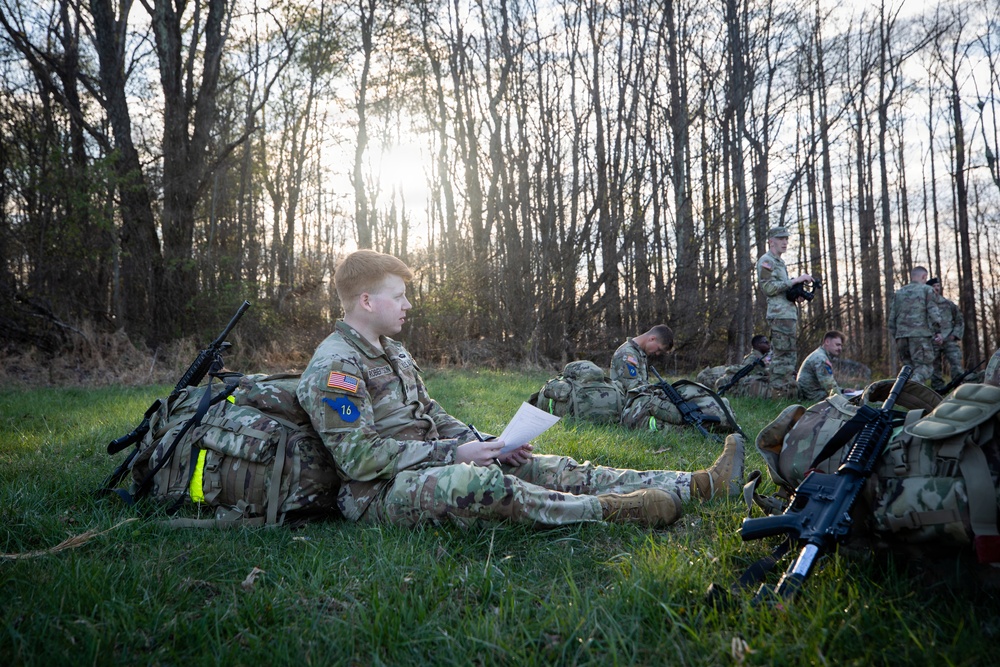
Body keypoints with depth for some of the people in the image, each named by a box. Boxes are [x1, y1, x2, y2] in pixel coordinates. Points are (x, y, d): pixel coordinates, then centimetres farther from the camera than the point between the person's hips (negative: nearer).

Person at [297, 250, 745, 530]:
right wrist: (454, 454, -21)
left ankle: (698, 484, -11)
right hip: (379, 493, -8)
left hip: (427, 467, 8)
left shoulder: (391, 352, 18)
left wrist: (484, 444, 3)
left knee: (547, 468, -6)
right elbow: (359, 457, -21)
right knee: (476, 482, -39)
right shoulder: (335, 367, -14)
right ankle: (609, 510, -34)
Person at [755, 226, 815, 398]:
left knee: (791, 356, 10)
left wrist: (797, 295, 10)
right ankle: (778, 394, -11)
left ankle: (790, 394, 14)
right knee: (781, 358, -12)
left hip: (790, 314, 10)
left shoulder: (780, 262, 25)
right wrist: (796, 280, -17)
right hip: (780, 315, -10)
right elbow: (768, 287, -17)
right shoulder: (766, 261, -5)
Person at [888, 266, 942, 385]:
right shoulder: (927, 290, 7)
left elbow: (892, 316, 18)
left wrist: (894, 334, 22)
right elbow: (933, 312, -3)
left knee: (907, 366, 12)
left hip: (901, 335, 5)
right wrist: (938, 331, -1)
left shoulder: (899, 292, 20)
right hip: (921, 334, -5)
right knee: (925, 365, -7)